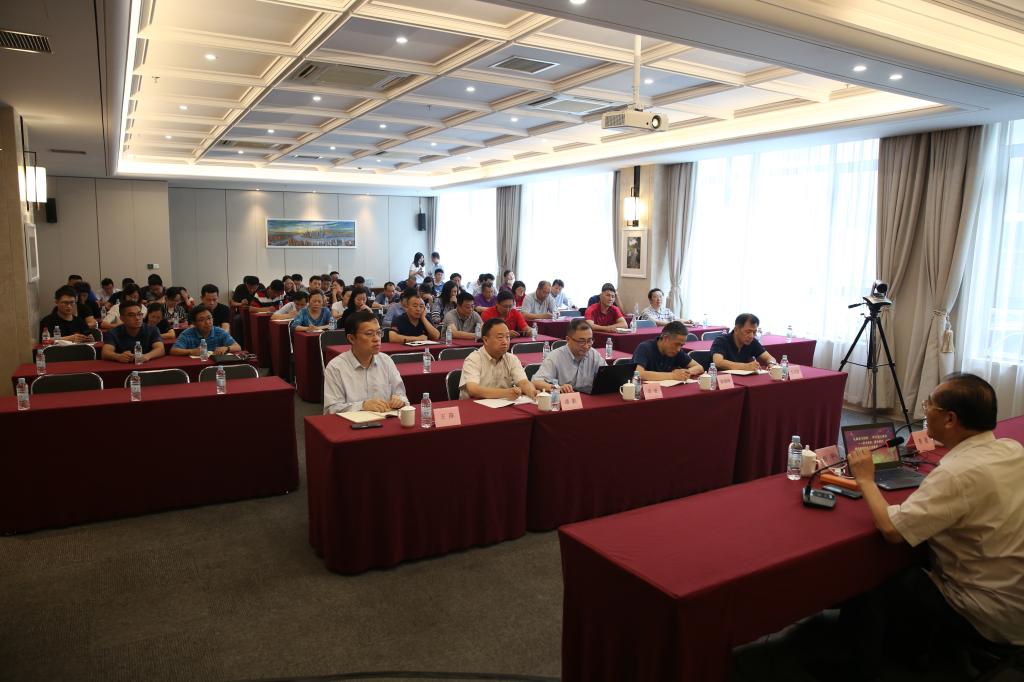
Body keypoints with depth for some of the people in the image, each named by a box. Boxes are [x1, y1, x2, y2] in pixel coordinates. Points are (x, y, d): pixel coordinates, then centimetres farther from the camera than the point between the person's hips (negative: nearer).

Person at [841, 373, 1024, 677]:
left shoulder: (958, 472, -32)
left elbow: (891, 529, -31)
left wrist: (865, 479, -18)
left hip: (987, 615, -8)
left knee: (864, 591, 4)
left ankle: (861, 669, 24)